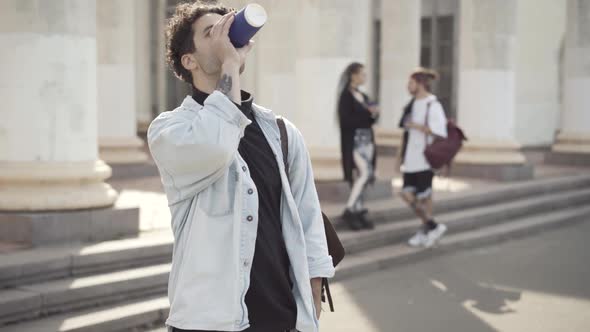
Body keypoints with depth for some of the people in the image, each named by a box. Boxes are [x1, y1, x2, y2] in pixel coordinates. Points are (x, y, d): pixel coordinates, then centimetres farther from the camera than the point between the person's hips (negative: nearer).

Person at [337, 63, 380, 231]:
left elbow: (371, 120, 16)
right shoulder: (346, 96, -7)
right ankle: (349, 210, -13)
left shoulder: (364, 97, 16)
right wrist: (367, 114, -14)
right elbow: (346, 120, -17)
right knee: (365, 173, -18)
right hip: (354, 140, -8)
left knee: (362, 176, 6)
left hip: (367, 139, 8)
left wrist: (374, 114, -6)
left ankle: (358, 213, 10)